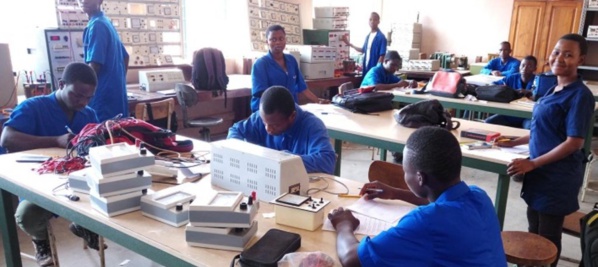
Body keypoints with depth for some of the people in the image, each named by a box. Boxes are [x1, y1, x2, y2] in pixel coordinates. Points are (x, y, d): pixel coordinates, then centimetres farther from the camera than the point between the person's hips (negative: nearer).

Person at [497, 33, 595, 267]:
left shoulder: (580, 95, -17)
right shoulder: (555, 89, 9)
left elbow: (574, 142, -20)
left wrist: (532, 163, -22)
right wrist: (514, 142, 17)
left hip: (558, 175, -8)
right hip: (542, 171, 8)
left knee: (548, 235, 8)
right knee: (534, 229, 21)